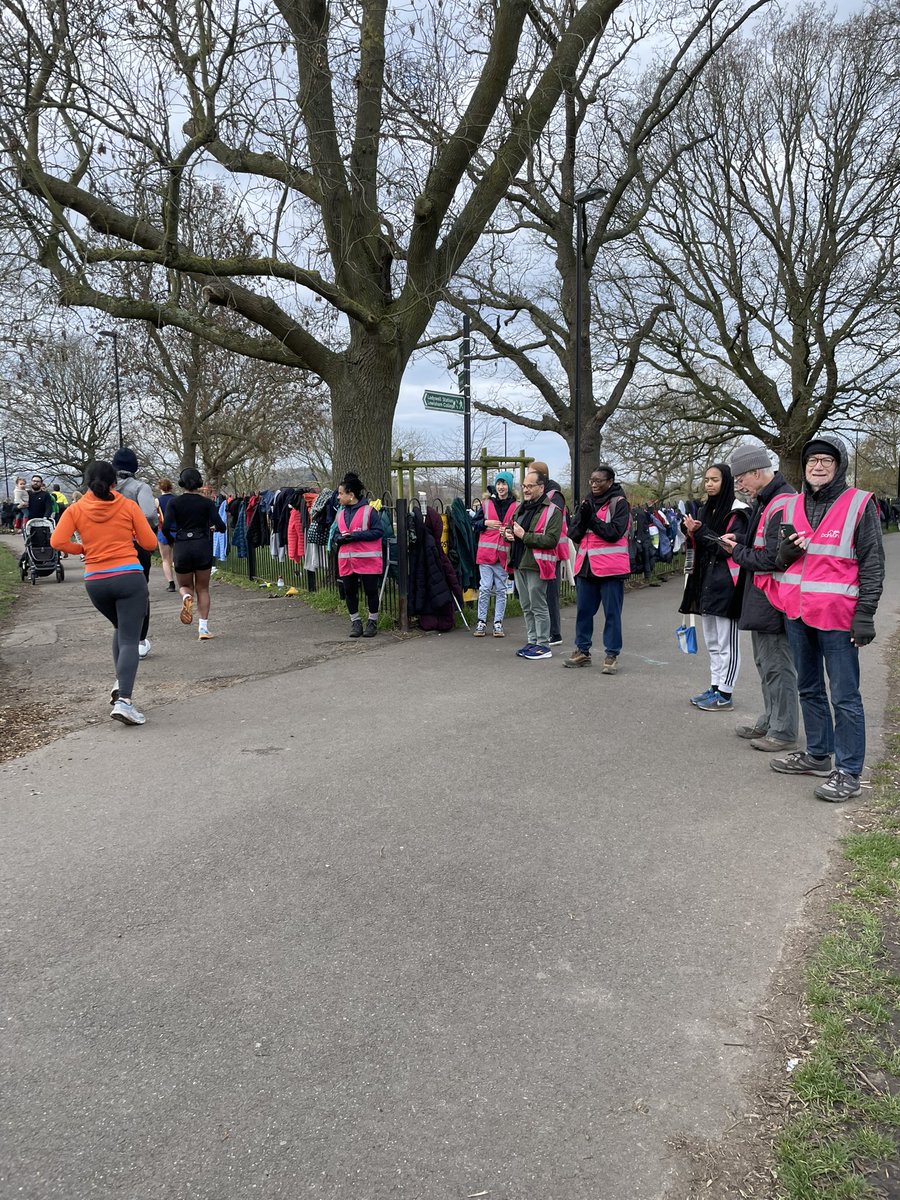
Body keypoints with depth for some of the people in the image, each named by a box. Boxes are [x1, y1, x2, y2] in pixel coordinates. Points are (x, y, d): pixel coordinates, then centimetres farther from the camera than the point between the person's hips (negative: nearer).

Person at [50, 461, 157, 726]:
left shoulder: (75, 510, 3)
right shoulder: (128, 506, -1)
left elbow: (58, 541, -8)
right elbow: (150, 543, 0)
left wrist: (82, 548, 9)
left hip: (95, 582, 3)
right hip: (129, 577, -3)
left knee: (120, 628, 27)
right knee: (129, 639, -5)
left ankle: (120, 683, 14)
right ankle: (124, 700, -20)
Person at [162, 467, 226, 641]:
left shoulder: (174, 503, 0)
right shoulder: (207, 502, -1)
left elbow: (166, 527, -10)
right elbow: (221, 526, -8)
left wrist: (171, 542, 10)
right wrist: (213, 526, 16)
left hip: (181, 547, 0)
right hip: (203, 547, 0)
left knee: (185, 586, 20)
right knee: (203, 589, 11)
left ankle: (186, 597, -17)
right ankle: (203, 628, 1)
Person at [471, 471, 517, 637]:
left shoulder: (516, 506, 3)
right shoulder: (487, 503, 8)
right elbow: (474, 525, 12)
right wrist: (486, 523, -6)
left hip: (504, 553, 0)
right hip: (486, 552, 1)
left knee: (501, 589, 6)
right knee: (485, 588, -1)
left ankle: (498, 623, 14)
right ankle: (481, 622, 8)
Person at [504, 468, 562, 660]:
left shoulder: (552, 511, -11)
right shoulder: (521, 508, 16)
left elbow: (551, 540, -21)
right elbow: (512, 528, 30)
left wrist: (524, 535, -20)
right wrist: (508, 533, 5)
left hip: (536, 565, -8)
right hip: (519, 564, 9)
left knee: (538, 606, -4)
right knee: (526, 607, 14)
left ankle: (543, 645, 3)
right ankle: (532, 641, 24)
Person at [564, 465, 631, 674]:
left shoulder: (619, 503, -3)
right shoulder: (588, 501, 15)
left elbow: (614, 533, -15)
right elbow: (574, 534, 9)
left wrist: (591, 518, -14)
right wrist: (582, 515, -8)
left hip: (610, 567, -6)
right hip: (586, 565, 6)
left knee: (612, 612, 0)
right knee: (583, 610, 10)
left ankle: (611, 655, 5)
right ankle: (582, 651, 21)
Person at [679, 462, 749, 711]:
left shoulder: (736, 513, -9)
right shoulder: (705, 510, 14)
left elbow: (731, 547, -16)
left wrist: (701, 532, -18)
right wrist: (691, 531, -1)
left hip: (726, 585, -8)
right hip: (706, 581, 8)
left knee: (726, 643, -2)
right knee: (712, 642, 14)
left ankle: (725, 695, 3)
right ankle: (715, 688, 23)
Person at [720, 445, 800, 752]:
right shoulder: (763, 501, 11)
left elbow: (771, 558, -24)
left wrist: (738, 552, -9)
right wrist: (740, 542, 4)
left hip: (774, 600, -11)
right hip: (760, 599, 11)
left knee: (777, 666, 0)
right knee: (764, 662, 20)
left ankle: (783, 732, 11)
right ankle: (769, 721, 34)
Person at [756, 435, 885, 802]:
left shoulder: (859, 505, -4)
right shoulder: (787, 507, 8)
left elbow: (872, 563, -6)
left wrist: (865, 614, -12)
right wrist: (784, 554, -7)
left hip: (838, 617, -6)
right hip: (797, 613, 6)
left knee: (844, 696, -2)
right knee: (809, 689, 17)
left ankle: (848, 771, 6)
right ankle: (817, 754, 32)